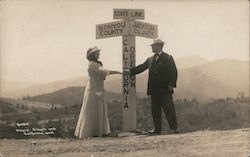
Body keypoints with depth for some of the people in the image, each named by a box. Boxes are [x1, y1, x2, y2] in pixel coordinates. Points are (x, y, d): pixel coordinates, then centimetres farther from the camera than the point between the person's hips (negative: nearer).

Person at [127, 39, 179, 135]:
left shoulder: (168, 58, -2)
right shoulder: (150, 59, 16)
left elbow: (173, 72, -7)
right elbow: (141, 67, 17)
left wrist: (171, 84, -15)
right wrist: (131, 71, 7)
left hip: (165, 90, -6)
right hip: (154, 90, 6)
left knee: (169, 109, -5)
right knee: (155, 110, 7)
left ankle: (174, 128, 1)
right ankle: (157, 130, 12)